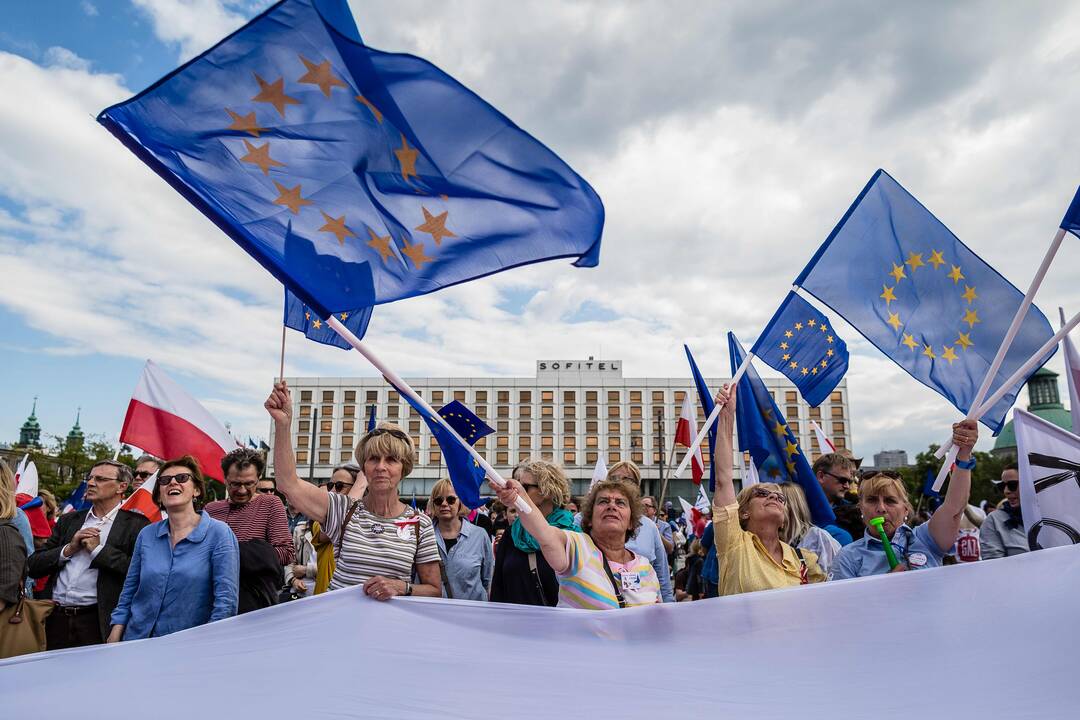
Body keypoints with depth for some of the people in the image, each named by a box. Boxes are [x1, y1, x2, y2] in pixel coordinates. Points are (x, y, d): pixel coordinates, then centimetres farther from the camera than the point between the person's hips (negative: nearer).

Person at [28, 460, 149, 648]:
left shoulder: (136, 524, -5)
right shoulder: (68, 520, 13)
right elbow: (34, 566, 11)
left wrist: (98, 550, -13)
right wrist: (69, 549, -6)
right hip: (56, 619, 5)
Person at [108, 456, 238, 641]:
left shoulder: (218, 533, -11)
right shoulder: (147, 534, 3)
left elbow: (226, 598, -14)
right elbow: (129, 590, 11)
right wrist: (115, 633, 2)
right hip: (136, 639, 4)